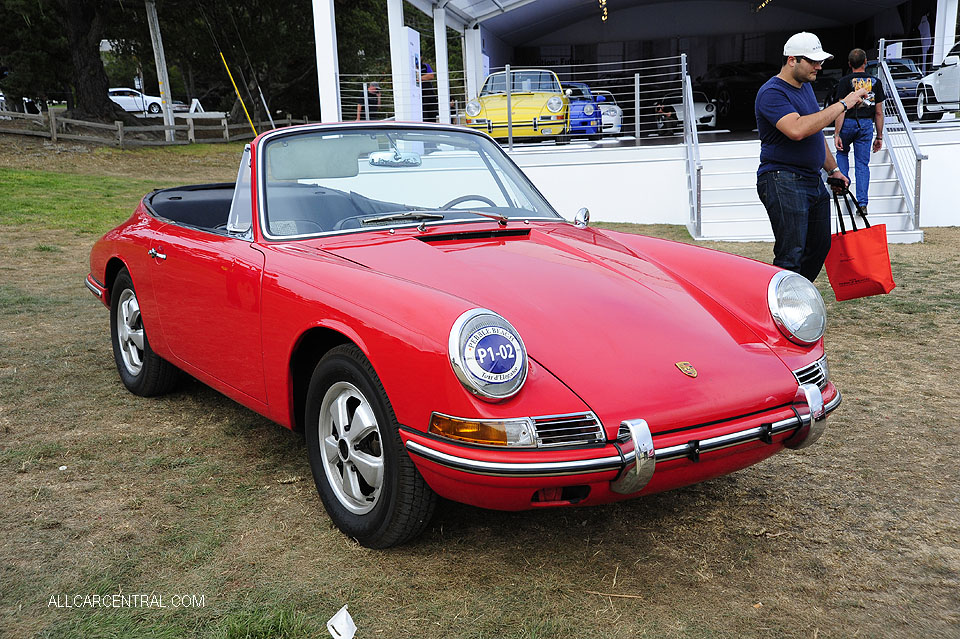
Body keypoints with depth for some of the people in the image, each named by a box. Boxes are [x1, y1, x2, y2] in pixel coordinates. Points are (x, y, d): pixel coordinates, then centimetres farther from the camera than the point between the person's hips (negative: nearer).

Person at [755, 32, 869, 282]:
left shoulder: (805, 86, 17)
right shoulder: (772, 92, -14)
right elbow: (797, 129, -31)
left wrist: (833, 169, 24)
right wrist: (842, 104, -24)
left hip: (813, 182, 10)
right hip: (783, 183, -10)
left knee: (819, 247, 15)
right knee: (791, 257, -12)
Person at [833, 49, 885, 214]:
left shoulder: (845, 81, -5)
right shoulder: (876, 82, 5)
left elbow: (841, 110, -12)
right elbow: (879, 112, 6)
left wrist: (836, 134, -10)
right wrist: (879, 136, 12)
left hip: (848, 123, -2)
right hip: (867, 125, 2)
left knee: (842, 152, 27)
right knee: (863, 164, 5)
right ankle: (862, 203, 2)